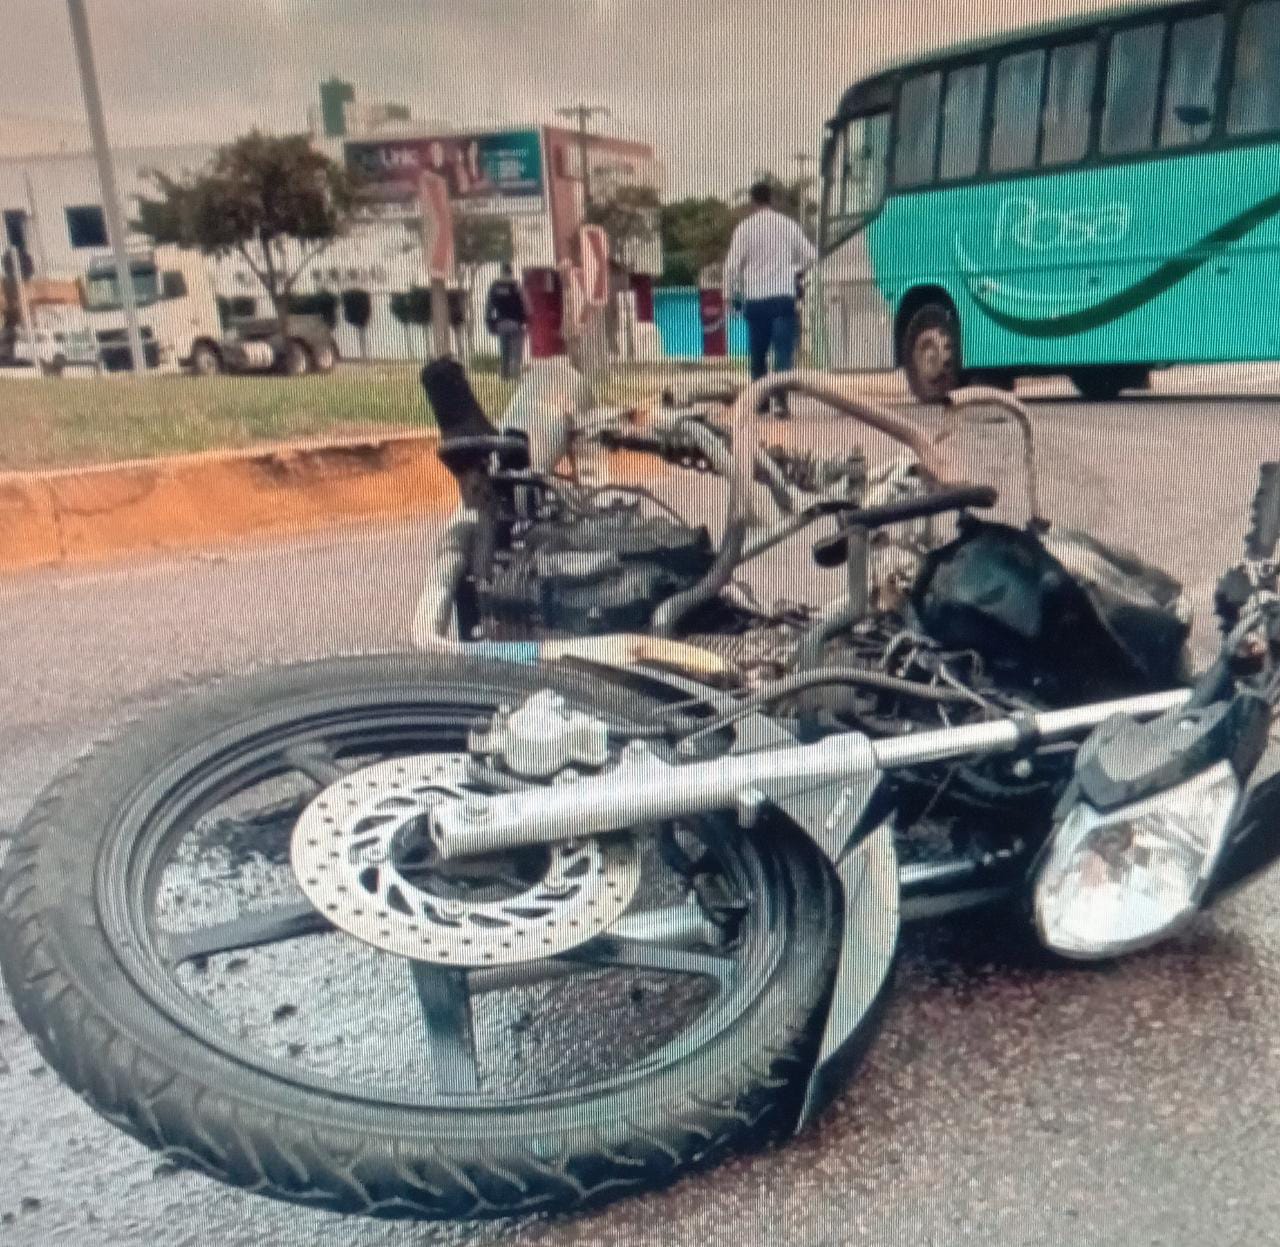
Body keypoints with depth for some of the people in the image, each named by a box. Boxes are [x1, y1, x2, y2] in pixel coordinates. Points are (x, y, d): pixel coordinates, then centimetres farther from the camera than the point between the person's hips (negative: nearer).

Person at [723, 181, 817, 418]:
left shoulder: (745, 228, -2)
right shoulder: (788, 225, 5)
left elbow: (732, 265, -6)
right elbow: (810, 256, 10)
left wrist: (732, 294, 6)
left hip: (755, 298, 0)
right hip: (784, 296, 0)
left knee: (758, 352, 13)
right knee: (783, 351, -4)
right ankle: (781, 400, -19)